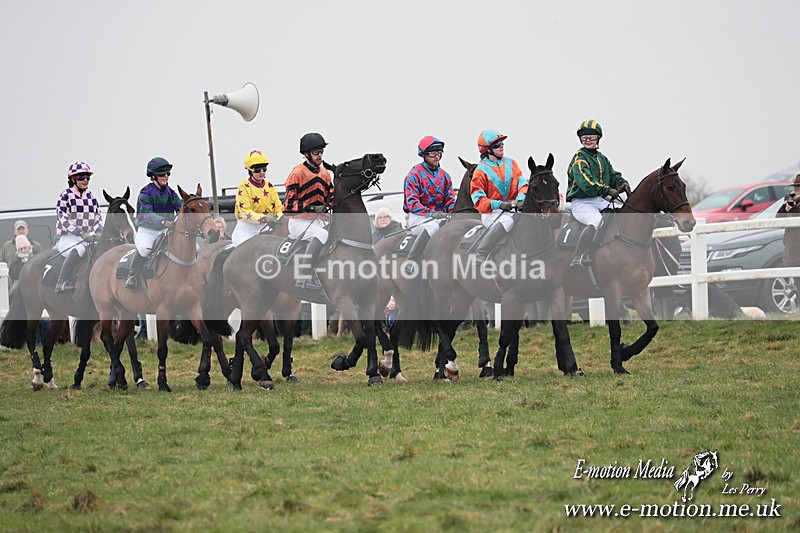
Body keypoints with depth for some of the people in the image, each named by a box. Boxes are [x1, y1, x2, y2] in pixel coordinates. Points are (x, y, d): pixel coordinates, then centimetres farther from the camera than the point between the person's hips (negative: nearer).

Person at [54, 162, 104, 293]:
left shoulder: (91, 197, 17)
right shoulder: (66, 196, -1)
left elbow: (98, 218, 15)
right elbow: (63, 219, -11)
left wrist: (98, 233, -7)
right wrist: (81, 233, -21)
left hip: (89, 237, 6)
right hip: (69, 238, -6)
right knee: (78, 250, -38)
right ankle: (62, 283, -39)